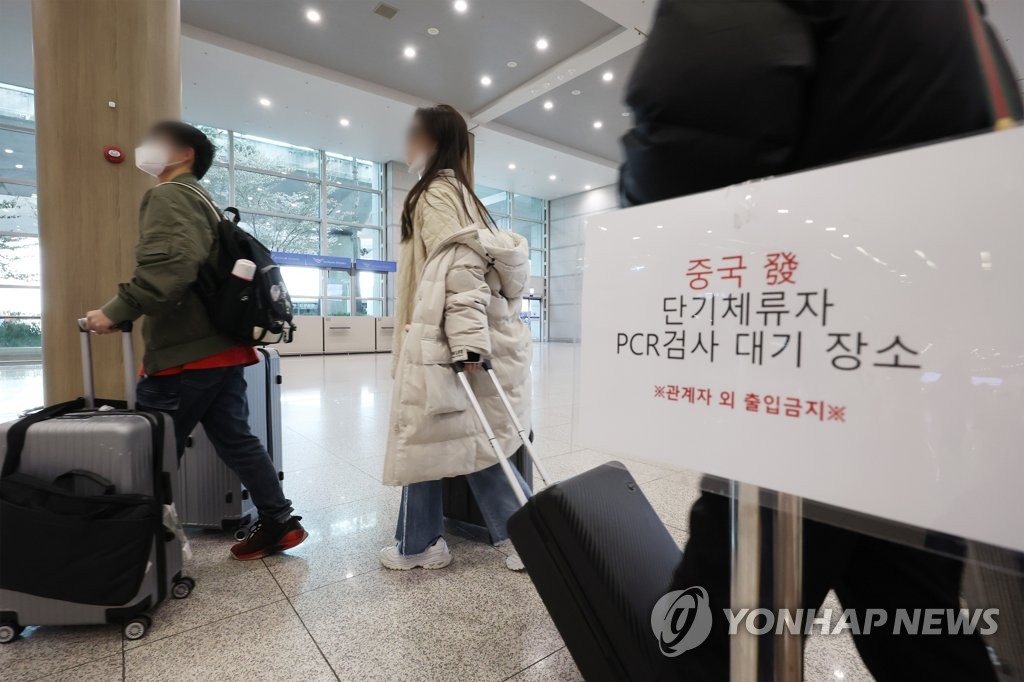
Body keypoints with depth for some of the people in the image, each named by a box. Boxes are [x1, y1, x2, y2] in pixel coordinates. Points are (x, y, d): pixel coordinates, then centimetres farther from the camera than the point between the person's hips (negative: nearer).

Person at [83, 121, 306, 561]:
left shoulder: (170, 195, -6)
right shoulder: (198, 198, 26)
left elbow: (169, 265, -24)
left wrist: (116, 311, -19)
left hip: (186, 353, -10)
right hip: (219, 347, 10)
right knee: (235, 440, 12)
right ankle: (278, 522, 18)